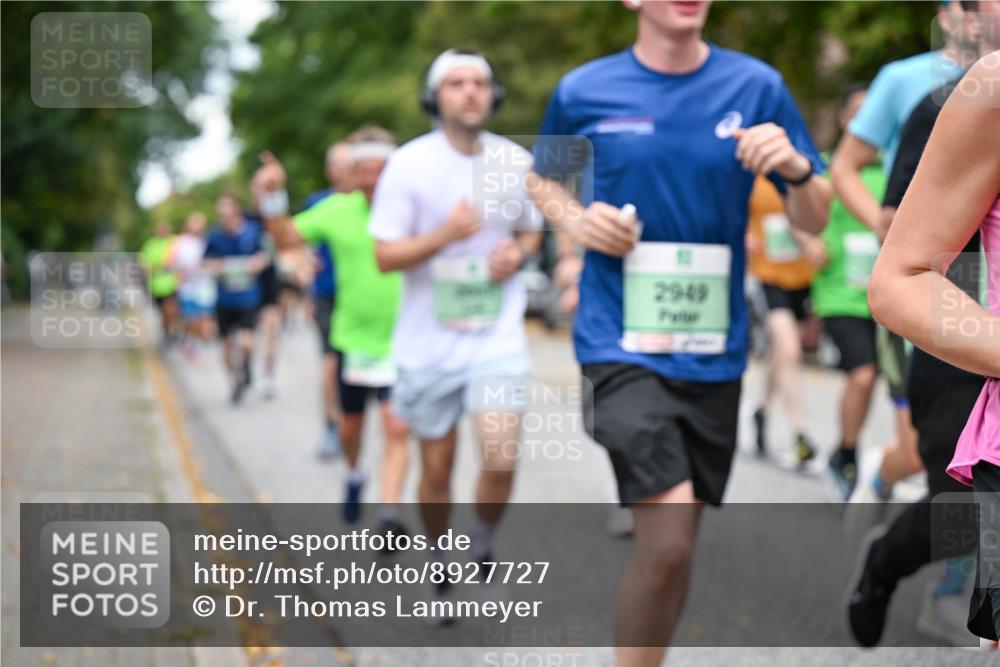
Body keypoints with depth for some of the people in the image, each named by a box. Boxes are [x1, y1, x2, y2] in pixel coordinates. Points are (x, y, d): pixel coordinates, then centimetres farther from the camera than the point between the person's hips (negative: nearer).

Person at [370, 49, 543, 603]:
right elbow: (385, 255, -8)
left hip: (498, 334, 1)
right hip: (428, 340, -1)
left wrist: (517, 253, -6)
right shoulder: (408, 164, -8)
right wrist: (445, 235, -24)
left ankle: (483, 542, 14)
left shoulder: (516, 162, 1)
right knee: (436, 468, 9)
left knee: (501, 458, -16)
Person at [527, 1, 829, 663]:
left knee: (675, 545, 13)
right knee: (668, 541, -18)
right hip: (621, 345, -3)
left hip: (714, 351, 3)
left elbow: (815, 219, 6)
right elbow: (542, 179, 18)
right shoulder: (584, 92, -1)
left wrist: (795, 167, -16)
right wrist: (577, 218, -4)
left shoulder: (756, 86, 2)